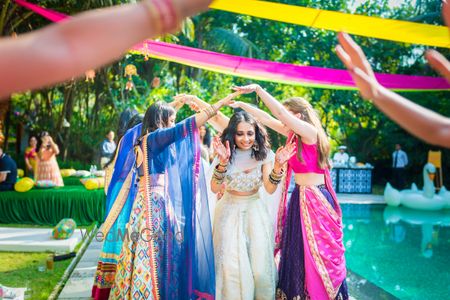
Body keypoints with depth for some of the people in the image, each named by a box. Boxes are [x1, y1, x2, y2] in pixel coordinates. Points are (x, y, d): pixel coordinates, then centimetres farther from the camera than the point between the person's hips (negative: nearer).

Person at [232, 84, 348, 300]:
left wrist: (257, 89, -19)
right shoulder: (294, 136, 9)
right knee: (298, 254, 14)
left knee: (318, 254, 1)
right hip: (299, 199, 8)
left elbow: (280, 112, -22)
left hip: (316, 201, -8)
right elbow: (268, 119, 14)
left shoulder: (311, 132, -14)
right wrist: (242, 105, 12)